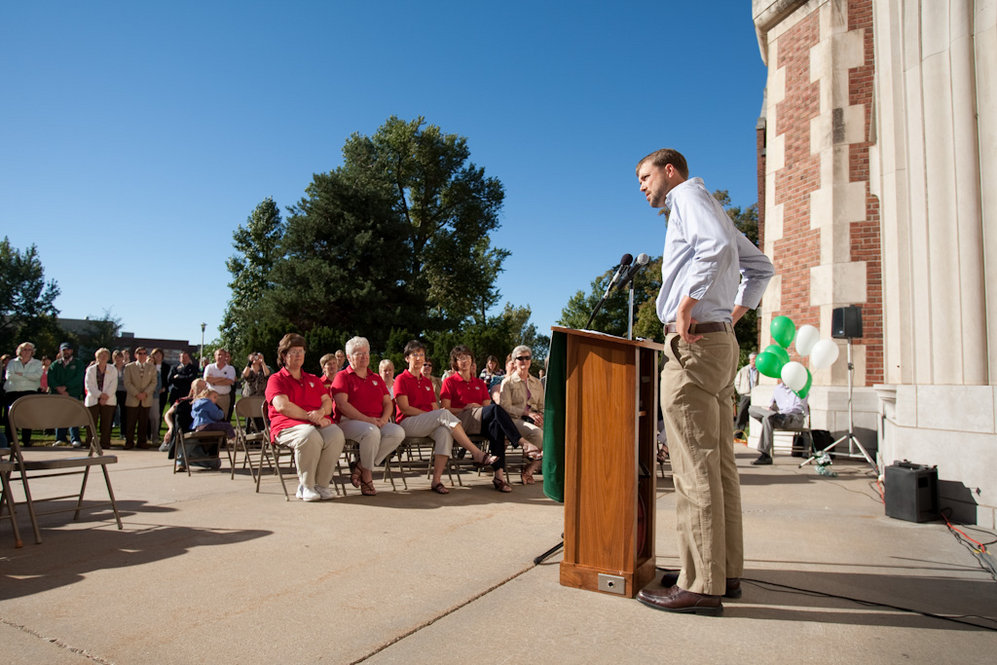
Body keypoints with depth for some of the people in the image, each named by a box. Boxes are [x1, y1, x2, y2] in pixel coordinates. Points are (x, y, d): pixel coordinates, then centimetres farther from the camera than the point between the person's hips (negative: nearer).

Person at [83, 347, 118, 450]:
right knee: (92, 423, -4)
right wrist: (100, 395, -12)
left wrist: (106, 396, -11)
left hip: (108, 401, 0)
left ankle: (105, 443, 2)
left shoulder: (112, 369, 11)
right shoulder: (91, 369, 10)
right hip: (93, 400, 0)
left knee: (106, 423, -2)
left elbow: (113, 385, 2)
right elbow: (89, 385, -1)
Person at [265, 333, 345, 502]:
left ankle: (321, 484, -17)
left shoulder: (313, 379, 28)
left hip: (318, 423, 5)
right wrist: (311, 417, -12)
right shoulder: (276, 379, 10)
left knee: (336, 434, -30)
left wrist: (320, 412, -8)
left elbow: (328, 401, 17)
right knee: (310, 435, -39)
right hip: (288, 425, -4)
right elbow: (282, 406, -7)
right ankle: (305, 487, -21)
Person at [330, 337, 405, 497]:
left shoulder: (376, 378, 24)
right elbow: (342, 404, -8)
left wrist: (383, 419, -6)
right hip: (349, 422, -5)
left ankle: (361, 466, -17)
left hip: (378, 422, 5)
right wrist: (367, 419, -17)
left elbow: (388, 403, 17)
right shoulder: (342, 376, 7)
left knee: (398, 432, -26)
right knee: (371, 432, -38)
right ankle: (367, 476, -16)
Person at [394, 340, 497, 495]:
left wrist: (440, 417, -6)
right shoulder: (401, 379, 4)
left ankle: (436, 480, -36)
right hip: (407, 424, -6)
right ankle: (477, 454, -32)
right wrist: (431, 414, -13)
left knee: (445, 431, -31)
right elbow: (404, 408, -7)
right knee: (444, 414, -30)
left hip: (428, 426, 6)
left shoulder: (427, 382, 24)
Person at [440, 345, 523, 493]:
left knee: (496, 423, -35)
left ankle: (499, 475, -42)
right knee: (495, 408, -31)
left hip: (480, 424, 4)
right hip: (460, 422, -4)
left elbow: (487, 406, 17)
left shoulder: (480, 383, 26)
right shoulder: (449, 382, 12)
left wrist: (478, 408, -5)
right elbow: (445, 410, 2)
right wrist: (465, 409, -9)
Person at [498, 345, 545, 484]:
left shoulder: (536, 382, 23)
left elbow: (542, 406, 20)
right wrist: (527, 413, -15)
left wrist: (540, 416, -4)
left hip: (533, 420, 5)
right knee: (537, 432, -35)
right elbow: (505, 407, -4)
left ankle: (528, 470, -16)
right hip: (515, 420, -5)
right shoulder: (508, 382, 7)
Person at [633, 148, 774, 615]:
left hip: (694, 341, -10)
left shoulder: (688, 193, 0)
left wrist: (687, 304, -20)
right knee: (718, 462, 10)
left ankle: (700, 585, -4)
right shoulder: (710, 210, 27)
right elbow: (760, 267, 29)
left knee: (695, 465, -9)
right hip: (721, 342, 10)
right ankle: (726, 572, 18)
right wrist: (732, 315, 20)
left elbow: (716, 244, -22)